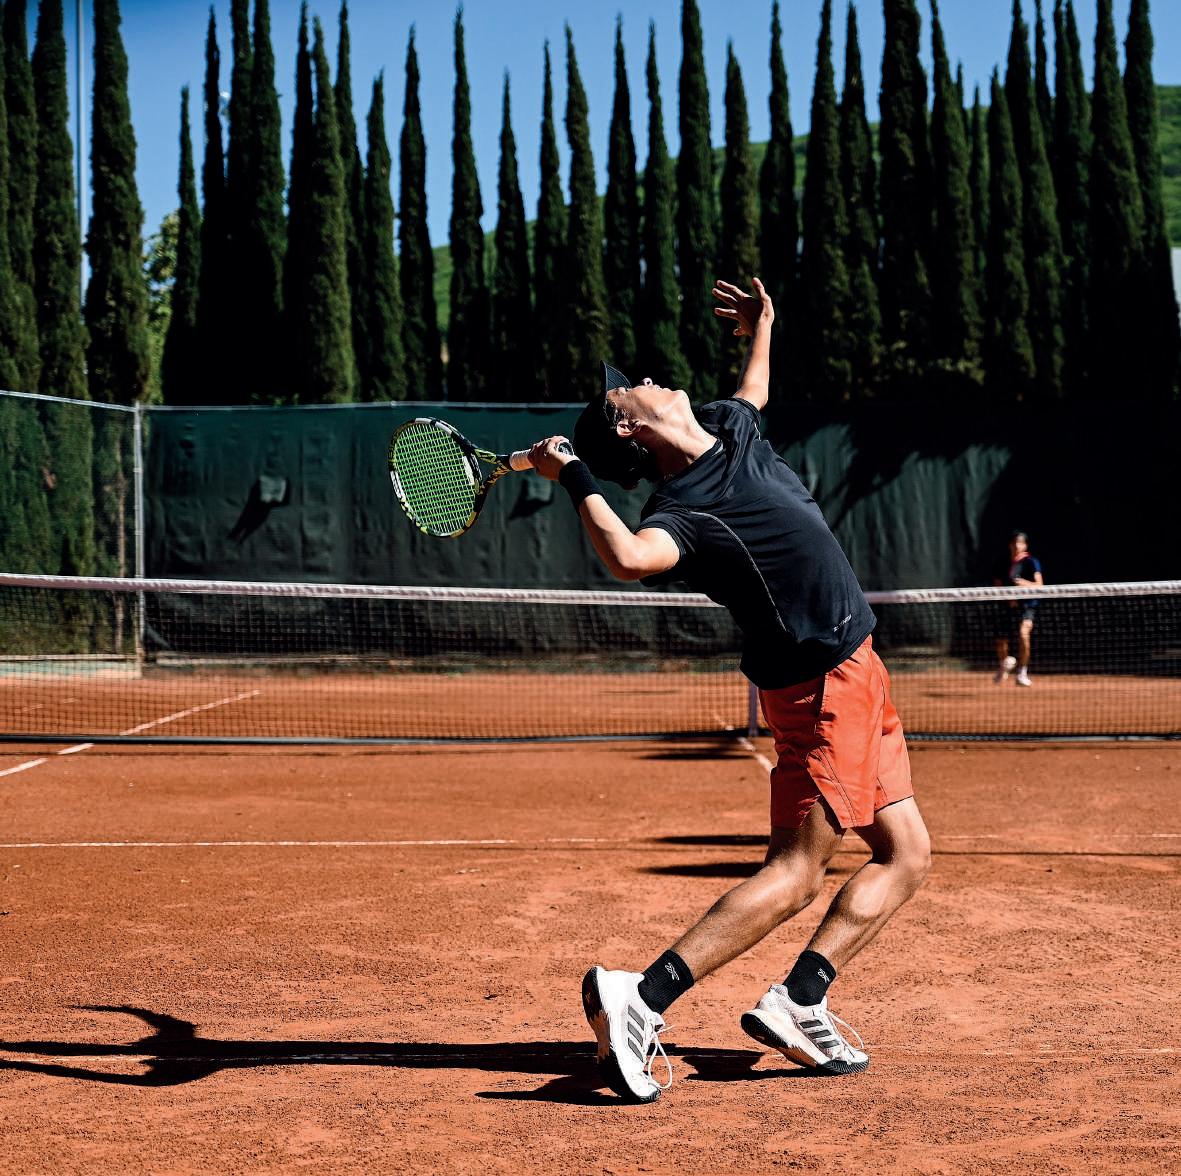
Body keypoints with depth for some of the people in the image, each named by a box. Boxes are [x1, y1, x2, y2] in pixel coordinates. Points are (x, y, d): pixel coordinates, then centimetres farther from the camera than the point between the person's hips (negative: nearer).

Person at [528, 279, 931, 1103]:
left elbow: (754, 391, 32)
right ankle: (641, 999, -16)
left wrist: (761, 329, 26)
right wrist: (577, 483, -35)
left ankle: (800, 1003, 4)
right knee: (797, 873, -13)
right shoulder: (684, 512, -22)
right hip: (823, 685, -9)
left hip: (853, 674, 9)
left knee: (904, 855, 9)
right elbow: (632, 556, -46)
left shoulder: (728, 428, 6)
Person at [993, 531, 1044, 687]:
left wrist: (1026, 584, -34)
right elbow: (997, 587, 13)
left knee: (1023, 634, -29)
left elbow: (1039, 585, -14)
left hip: (1026, 606, -4)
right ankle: (1003, 669, 37)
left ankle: (1022, 673, -15)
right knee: (1001, 640, 3)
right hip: (1009, 606, 5)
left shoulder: (1031, 562, -5)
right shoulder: (1003, 565, 8)